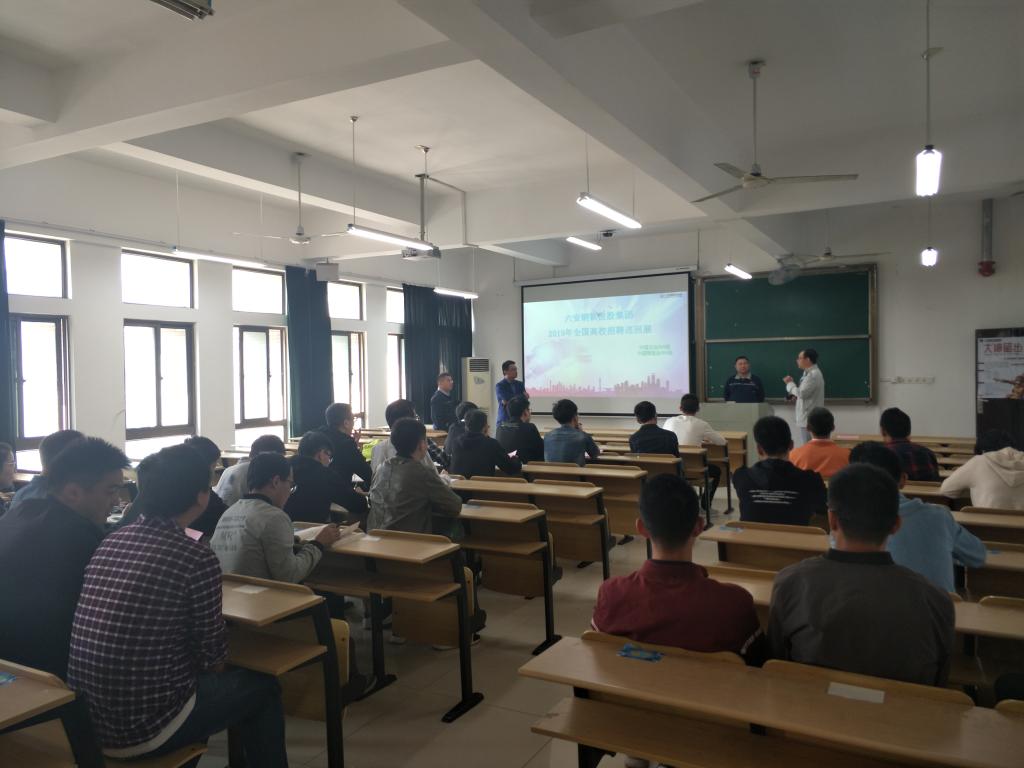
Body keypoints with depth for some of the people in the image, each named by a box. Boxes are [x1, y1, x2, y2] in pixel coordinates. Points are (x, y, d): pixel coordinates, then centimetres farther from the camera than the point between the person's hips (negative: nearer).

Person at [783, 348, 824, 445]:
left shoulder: (813, 374, -18)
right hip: (808, 416, 11)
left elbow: (802, 393, -22)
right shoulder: (810, 373, 15)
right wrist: (794, 394, 4)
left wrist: (790, 383, -8)